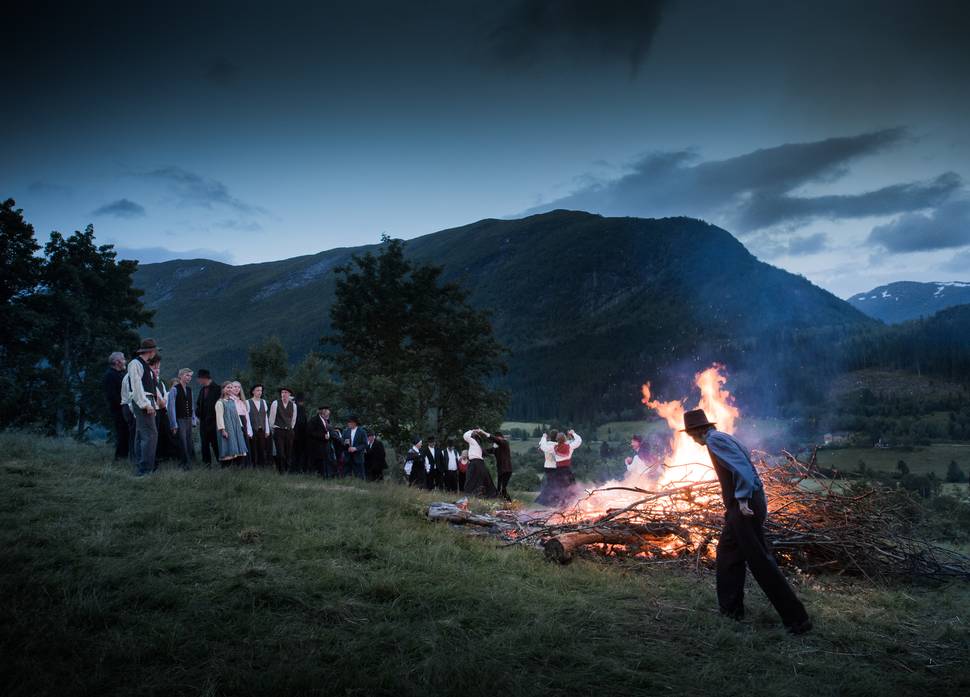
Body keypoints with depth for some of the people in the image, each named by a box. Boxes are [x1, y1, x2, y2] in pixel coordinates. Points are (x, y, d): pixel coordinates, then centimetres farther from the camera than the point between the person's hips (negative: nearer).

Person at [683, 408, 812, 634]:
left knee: (761, 562, -5)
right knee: (727, 552, 19)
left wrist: (743, 499, -21)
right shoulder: (724, 438, 18)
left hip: (744, 507, -10)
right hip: (742, 505, 10)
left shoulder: (714, 440, -11)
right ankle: (731, 607, 26)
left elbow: (740, 466, -23)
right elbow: (744, 466, 18)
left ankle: (797, 618, 0)